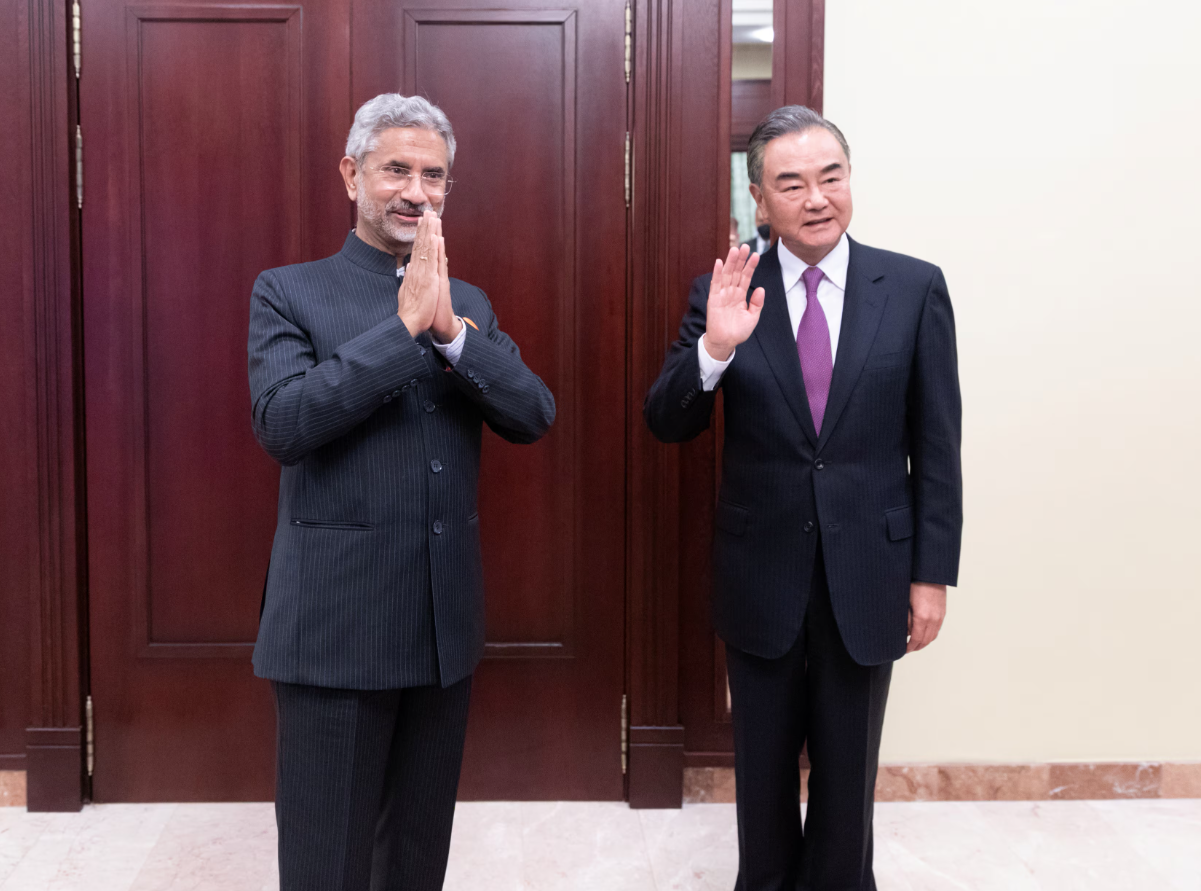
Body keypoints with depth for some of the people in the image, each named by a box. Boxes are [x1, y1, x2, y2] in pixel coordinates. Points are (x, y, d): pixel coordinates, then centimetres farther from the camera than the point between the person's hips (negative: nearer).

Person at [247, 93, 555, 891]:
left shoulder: (469, 304, 11)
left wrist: (450, 329, -17)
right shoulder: (289, 293, -2)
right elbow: (282, 422, -18)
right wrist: (404, 325, -19)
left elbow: (534, 417, -2)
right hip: (335, 625, -4)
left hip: (446, 625, 5)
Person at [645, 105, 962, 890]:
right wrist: (714, 347, -23)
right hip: (761, 575, 1)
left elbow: (937, 445, -2)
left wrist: (933, 574, -3)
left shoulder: (915, 287, -5)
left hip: (868, 574, 0)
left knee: (848, 767, 15)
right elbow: (668, 425, -5)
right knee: (763, 766, 17)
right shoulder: (727, 294, -3)